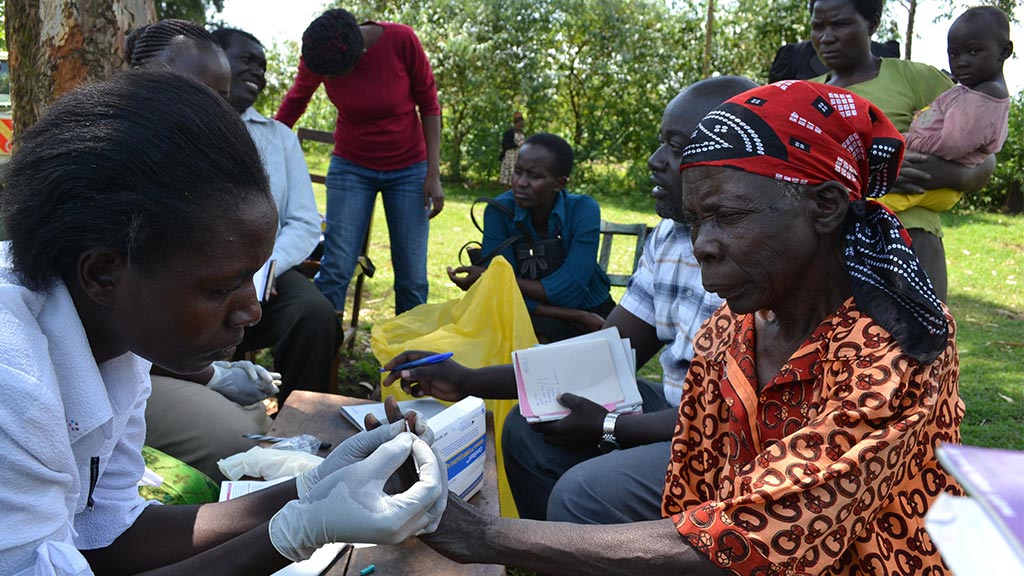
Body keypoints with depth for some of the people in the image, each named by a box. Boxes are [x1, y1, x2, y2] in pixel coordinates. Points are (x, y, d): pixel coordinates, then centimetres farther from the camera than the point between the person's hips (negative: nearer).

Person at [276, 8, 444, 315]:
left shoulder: (401, 40, -20)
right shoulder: (317, 57, -13)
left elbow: (429, 104, -10)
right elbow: (294, 102, 5)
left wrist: (433, 174, -12)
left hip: (408, 168, -1)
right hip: (352, 166, 1)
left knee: (413, 277, -4)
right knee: (335, 269, -10)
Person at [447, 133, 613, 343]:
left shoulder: (583, 210, -16)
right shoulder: (499, 211, -14)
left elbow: (569, 291, -24)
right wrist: (578, 316, -24)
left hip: (589, 314, -1)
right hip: (534, 319, 1)